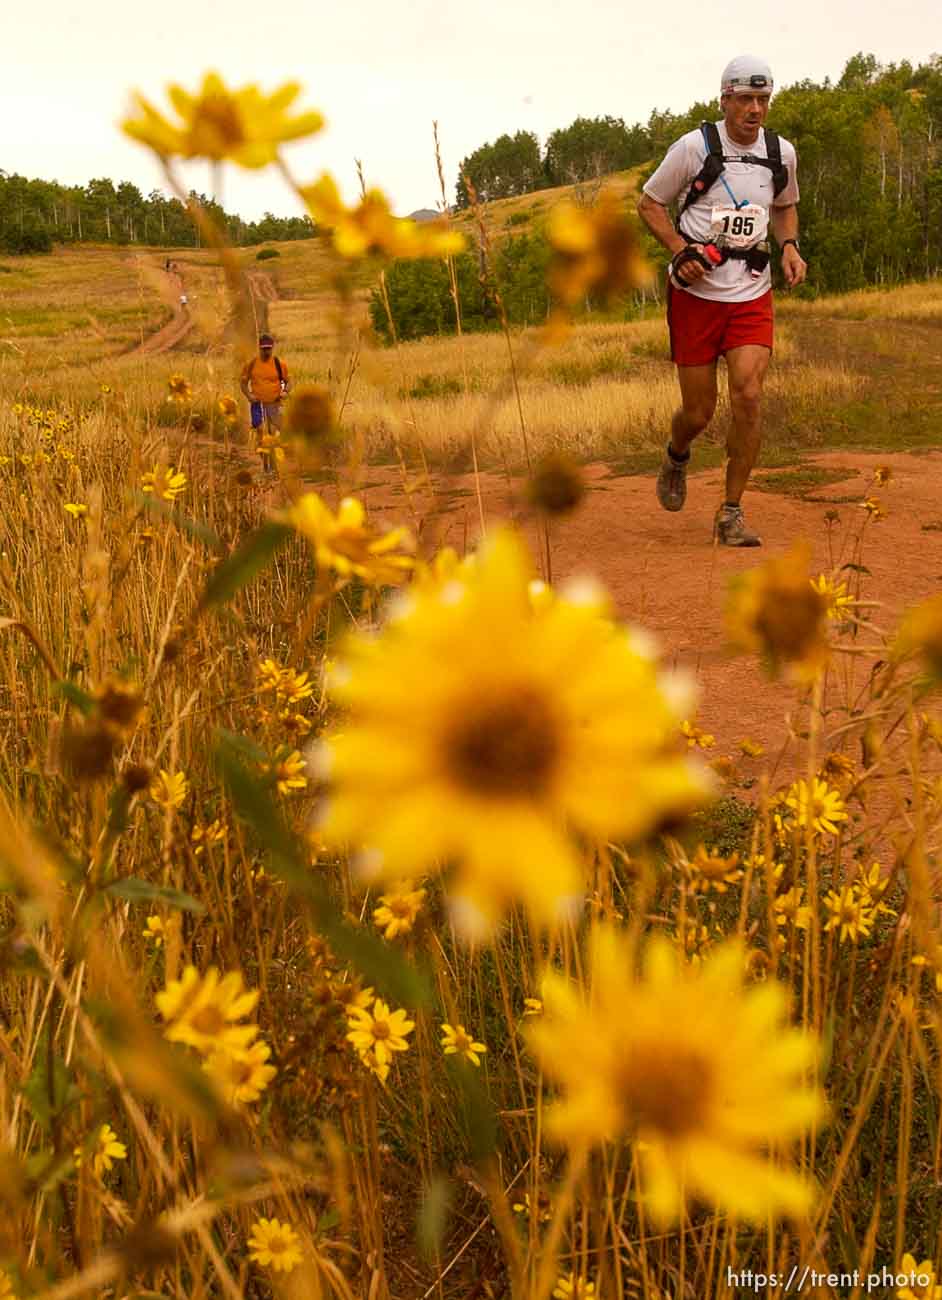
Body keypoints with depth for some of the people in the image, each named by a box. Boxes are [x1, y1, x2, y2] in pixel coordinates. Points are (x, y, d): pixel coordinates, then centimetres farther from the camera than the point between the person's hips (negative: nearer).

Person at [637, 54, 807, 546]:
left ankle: (731, 515, -2)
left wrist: (790, 247, 4)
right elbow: (649, 204, 2)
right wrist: (681, 250, -13)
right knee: (699, 412, 1)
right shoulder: (694, 146, -7)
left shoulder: (781, 153, 6)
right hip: (696, 293, -2)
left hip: (752, 294, 2)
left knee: (748, 398, -14)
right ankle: (676, 457, 39)